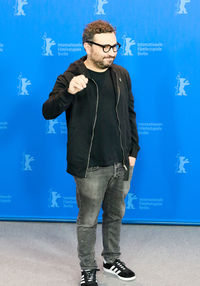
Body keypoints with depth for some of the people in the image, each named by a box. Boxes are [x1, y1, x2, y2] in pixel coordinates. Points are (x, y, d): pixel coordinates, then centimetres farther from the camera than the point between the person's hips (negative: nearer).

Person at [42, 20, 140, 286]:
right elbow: (48, 112, -19)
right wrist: (68, 92, -37)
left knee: (115, 215, 20)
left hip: (120, 163, 5)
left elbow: (130, 114, 12)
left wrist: (133, 151, 10)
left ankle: (112, 260, 41)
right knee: (88, 220, 8)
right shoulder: (71, 77, -10)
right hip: (90, 166, -5)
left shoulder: (122, 75, 5)